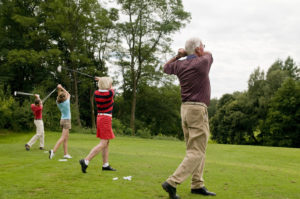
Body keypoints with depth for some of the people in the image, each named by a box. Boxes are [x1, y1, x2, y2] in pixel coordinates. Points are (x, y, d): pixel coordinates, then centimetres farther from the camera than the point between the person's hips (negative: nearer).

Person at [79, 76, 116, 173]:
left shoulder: (96, 93, 2)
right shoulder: (110, 93, -15)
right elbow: (111, 89, 10)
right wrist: (101, 79, 21)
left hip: (100, 118, 8)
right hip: (106, 119, -8)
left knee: (106, 143, 14)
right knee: (103, 143, -8)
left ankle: (105, 165, 18)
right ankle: (86, 161, -17)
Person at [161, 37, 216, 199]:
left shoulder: (180, 65, 6)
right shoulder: (203, 62, -10)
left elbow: (166, 68, 30)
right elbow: (208, 55, 16)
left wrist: (178, 56, 15)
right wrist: (187, 53, 18)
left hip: (186, 109, 8)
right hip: (198, 111, -8)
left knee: (196, 150, 15)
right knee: (197, 153, -7)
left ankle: (197, 185, 16)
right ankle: (172, 183, -16)